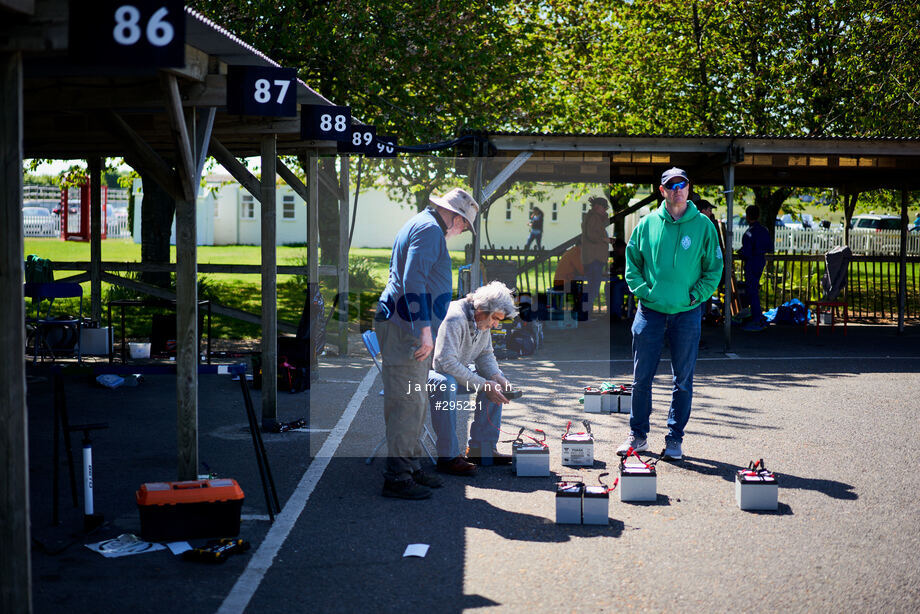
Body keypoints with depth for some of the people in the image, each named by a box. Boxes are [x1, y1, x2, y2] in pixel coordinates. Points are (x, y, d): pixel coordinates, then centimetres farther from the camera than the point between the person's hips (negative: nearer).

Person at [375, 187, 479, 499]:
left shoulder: (420, 225, 21)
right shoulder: (429, 229, -12)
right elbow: (413, 280, -23)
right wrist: (425, 329, -26)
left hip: (406, 326, 11)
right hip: (407, 327, -11)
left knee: (416, 403, 14)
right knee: (408, 403, -9)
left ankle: (411, 466, 21)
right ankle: (396, 477, -6)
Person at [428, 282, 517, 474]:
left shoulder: (483, 321, 1)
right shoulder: (454, 318, -29)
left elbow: (485, 355, 10)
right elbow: (446, 362, -35)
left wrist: (497, 377, -11)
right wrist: (482, 384, -31)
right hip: (426, 370, -10)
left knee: (495, 378, 5)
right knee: (444, 383, -40)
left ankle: (481, 449, 4)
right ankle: (448, 457, -34)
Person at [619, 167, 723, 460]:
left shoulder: (703, 226, 1)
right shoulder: (647, 224, 4)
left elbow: (714, 268, 5)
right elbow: (631, 263, 11)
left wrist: (695, 295, -5)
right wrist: (644, 291, -2)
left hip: (686, 313, -1)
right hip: (650, 311, 1)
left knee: (683, 381, 4)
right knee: (641, 377, 4)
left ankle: (674, 438, 14)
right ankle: (638, 434, 17)